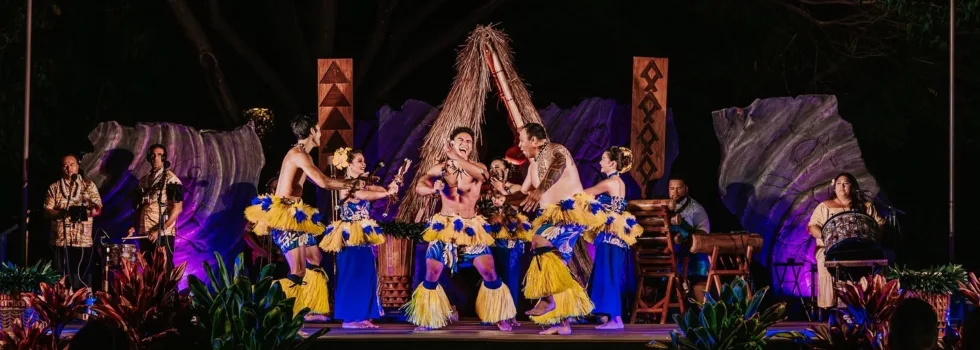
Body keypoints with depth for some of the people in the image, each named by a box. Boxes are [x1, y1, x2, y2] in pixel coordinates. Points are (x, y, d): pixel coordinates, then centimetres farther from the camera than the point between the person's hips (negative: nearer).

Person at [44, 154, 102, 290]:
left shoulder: (89, 185, 9)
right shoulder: (54, 187, 10)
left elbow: (98, 209, 3)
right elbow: (47, 211, 4)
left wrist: (87, 211, -20)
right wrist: (62, 213, -16)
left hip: (83, 240, 0)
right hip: (61, 240, 0)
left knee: (83, 280, -1)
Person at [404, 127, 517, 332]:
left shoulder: (477, 167, 0)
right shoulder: (440, 169, 5)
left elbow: (481, 174, -25)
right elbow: (419, 187, 1)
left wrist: (455, 157, -26)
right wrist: (433, 189, -21)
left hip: (471, 228, -1)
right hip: (444, 227, 1)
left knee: (488, 271, -6)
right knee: (432, 273, -3)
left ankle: (499, 318, 8)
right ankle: (427, 320, 11)